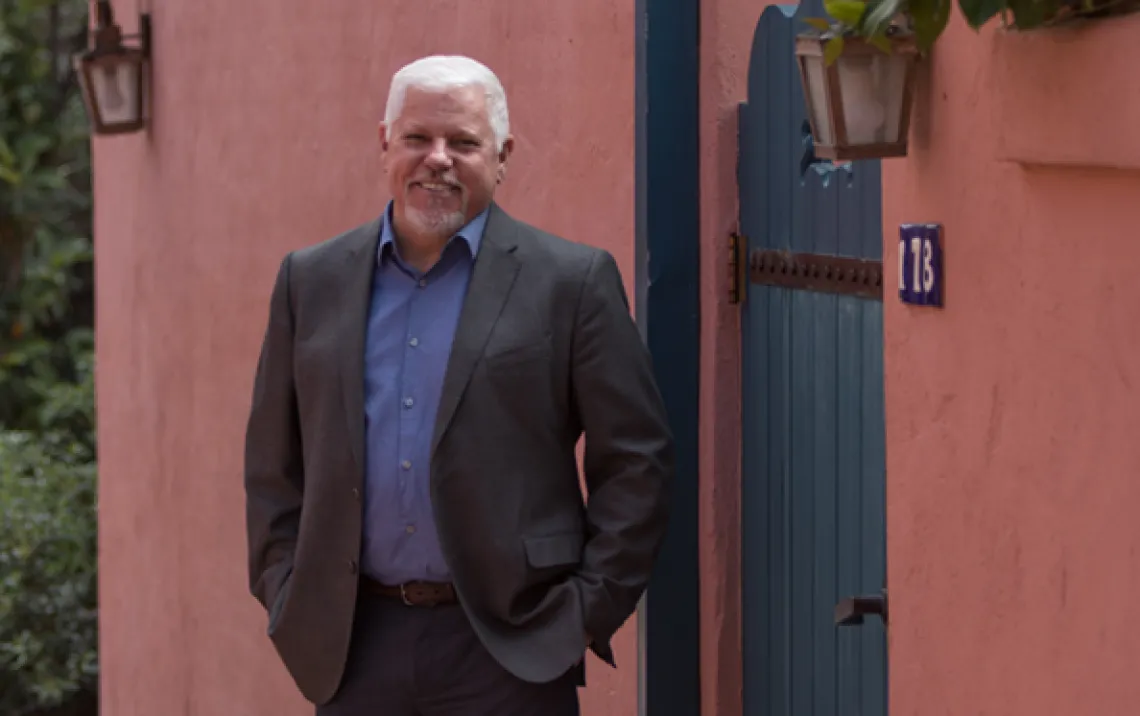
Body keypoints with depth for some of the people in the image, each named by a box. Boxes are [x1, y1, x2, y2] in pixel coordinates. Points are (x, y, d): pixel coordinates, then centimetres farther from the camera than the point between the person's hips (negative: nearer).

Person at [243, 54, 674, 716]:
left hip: (507, 651, -3)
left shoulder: (572, 281, -1)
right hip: (354, 653, 3)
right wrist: (287, 600, 7)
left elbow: (635, 462, 0)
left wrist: (591, 610, -5)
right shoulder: (313, 281, 10)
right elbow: (274, 461, 15)